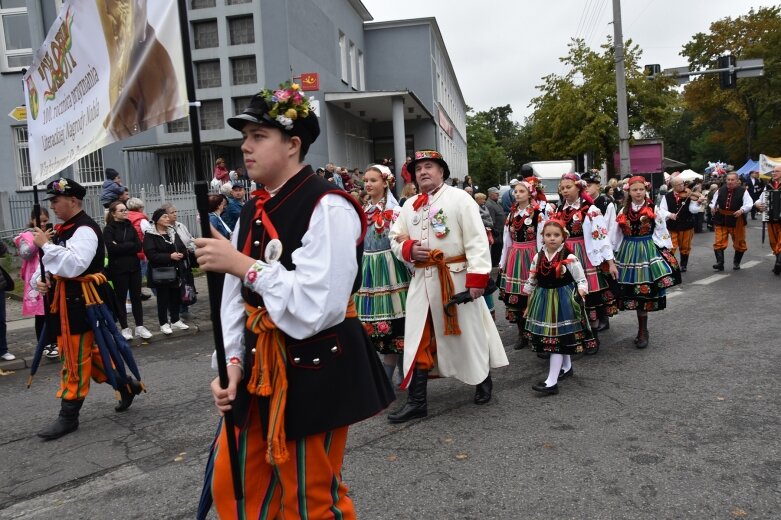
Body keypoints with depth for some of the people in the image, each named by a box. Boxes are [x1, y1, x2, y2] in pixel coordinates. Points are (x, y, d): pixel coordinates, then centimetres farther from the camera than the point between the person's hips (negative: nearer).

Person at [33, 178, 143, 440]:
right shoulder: (64, 229, 15)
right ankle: (126, 385, 29)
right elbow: (55, 263, 21)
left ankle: (68, 416, 9)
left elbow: (74, 266, -29)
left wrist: (46, 244, -21)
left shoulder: (85, 230, -16)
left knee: (75, 360, -1)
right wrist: (41, 280, 1)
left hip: (80, 303, -10)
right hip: (68, 302, 10)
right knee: (88, 353, 17)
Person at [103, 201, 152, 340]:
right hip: (118, 269, -4)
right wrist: (130, 246, -11)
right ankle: (125, 328, 12)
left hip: (134, 267, 4)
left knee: (136, 297, 7)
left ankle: (139, 326, 14)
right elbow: (112, 248, -17)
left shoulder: (130, 227, 11)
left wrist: (121, 247, -9)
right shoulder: (108, 229, -3)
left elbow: (139, 246, 0)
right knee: (120, 298, 4)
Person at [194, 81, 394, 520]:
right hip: (260, 367, 8)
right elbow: (236, 297, 9)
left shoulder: (328, 208, -17)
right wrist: (232, 361, -3)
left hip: (314, 371, -8)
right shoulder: (254, 212, 9)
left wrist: (243, 265, -22)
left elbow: (317, 307, -25)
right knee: (231, 484, 19)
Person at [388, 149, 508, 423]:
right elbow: (395, 238, 15)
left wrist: (477, 277, -19)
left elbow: (476, 240, -11)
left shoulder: (459, 198, -6)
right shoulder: (409, 205, 12)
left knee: (468, 333, 10)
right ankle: (416, 400, 13)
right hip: (421, 280, 5)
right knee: (418, 339, 5)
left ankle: (483, 380, 36)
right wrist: (408, 248, -8)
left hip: (455, 277, -5)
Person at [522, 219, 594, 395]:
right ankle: (567, 367, 41)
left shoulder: (569, 258, -12)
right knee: (562, 337, 19)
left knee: (557, 338, -7)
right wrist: (529, 305, 14)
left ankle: (552, 381, -7)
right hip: (543, 301, 5)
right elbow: (531, 283, 10)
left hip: (563, 300, -5)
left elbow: (582, 281, -7)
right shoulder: (538, 257, 2)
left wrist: (579, 296, -24)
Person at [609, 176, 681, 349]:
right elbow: (616, 235, 10)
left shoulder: (653, 210, -2)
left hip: (648, 250, -3)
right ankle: (642, 331, 20)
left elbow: (661, 232, 1)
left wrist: (665, 252, 0)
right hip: (628, 252, 3)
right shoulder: (624, 211, 6)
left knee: (644, 291, -5)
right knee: (633, 291, 6)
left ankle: (643, 331, 6)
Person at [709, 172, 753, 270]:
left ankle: (736, 262, 29)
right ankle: (720, 263, -5)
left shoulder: (743, 191, -5)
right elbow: (714, 201, 14)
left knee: (739, 244, 12)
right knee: (718, 243, -7)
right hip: (721, 221, 1)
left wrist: (742, 210, -30)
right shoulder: (720, 190, 2)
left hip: (736, 221, -1)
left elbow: (749, 204, -12)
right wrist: (713, 207, -7)